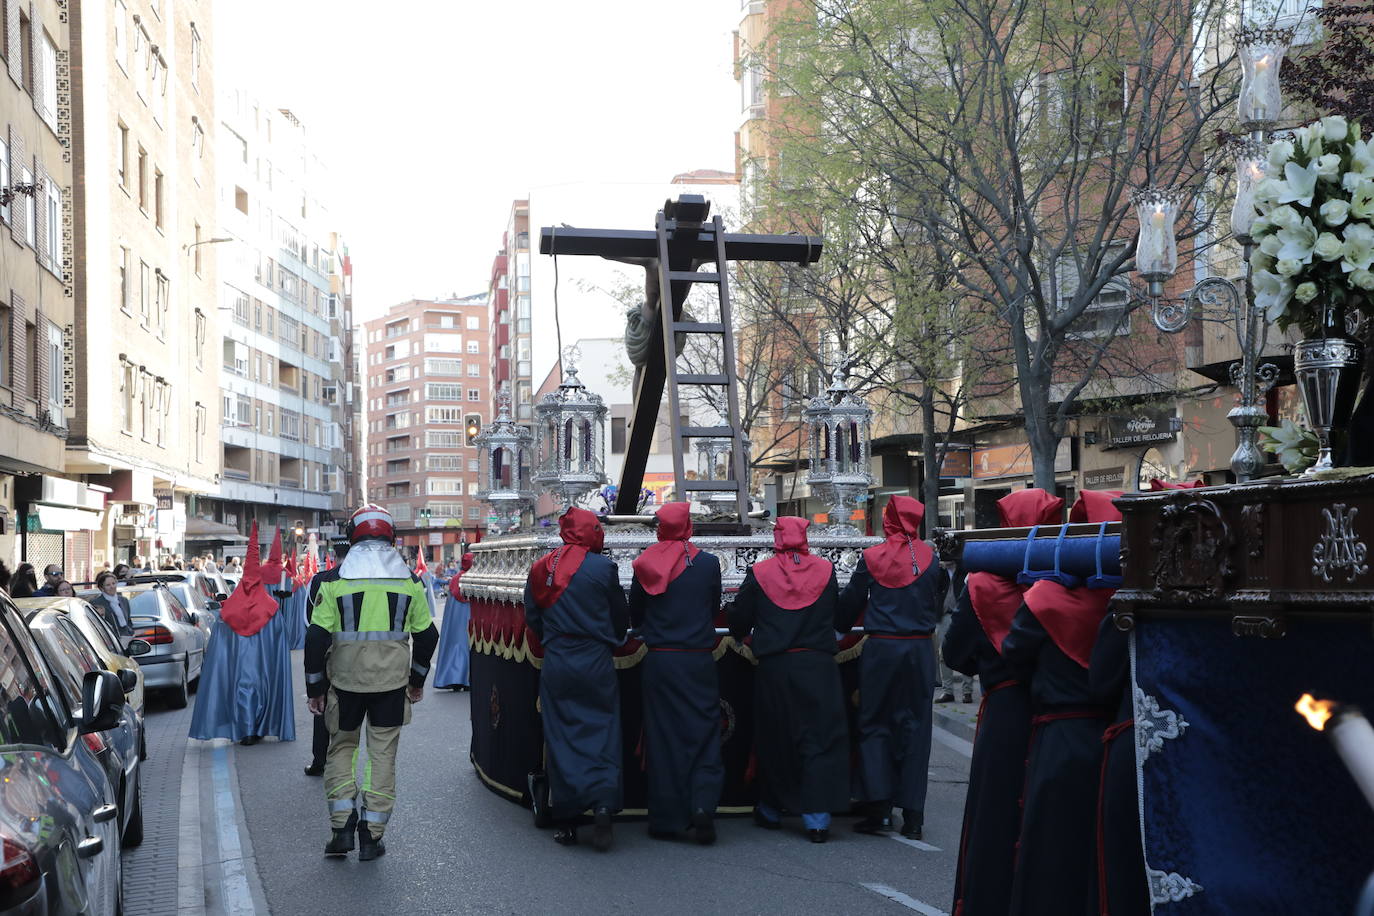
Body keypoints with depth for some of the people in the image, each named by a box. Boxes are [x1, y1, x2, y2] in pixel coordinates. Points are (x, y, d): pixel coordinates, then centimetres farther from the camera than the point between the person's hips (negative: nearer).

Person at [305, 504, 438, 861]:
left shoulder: (336, 579, -3)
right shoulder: (409, 580, 3)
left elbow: (317, 637, -6)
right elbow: (427, 634, 9)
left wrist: (315, 687, 3)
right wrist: (417, 679, 21)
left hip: (346, 679, -1)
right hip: (392, 681, 1)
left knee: (342, 747, 16)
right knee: (383, 753, 8)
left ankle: (343, 827, 7)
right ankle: (372, 835, 9)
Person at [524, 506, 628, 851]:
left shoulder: (540, 568, 3)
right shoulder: (602, 567, -7)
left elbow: (532, 617, 10)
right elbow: (621, 617, 3)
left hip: (555, 664, 3)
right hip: (595, 664, -3)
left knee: (561, 738, 8)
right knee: (601, 733, 4)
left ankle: (566, 822, 10)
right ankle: (603, 804, -13)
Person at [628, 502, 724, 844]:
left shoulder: (645, 563, -3)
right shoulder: (708, 562, -4)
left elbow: (635, 614, 7)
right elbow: (714, 608, 9)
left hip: (658, 662, 1)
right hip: (699, 661, -1)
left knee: (661, 737, 7)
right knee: (703, 732, 6)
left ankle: (665, 819, 11)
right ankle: (703, 804, -11)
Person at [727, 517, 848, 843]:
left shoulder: (760, 572, -4)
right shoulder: (825, 570, 0)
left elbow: (738, 620, 2)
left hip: (774, 667, 0)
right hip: (819, 666, 0)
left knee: (773, 739, 13)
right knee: (820, 738, 2)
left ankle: (771, 810, 25)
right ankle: (817, 818, -4)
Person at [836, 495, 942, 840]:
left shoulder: (872, 558, -4)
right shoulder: (930, 558, -1)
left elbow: (850, 603, 5)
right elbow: (938, 606, 9)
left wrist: (838, 629, 24)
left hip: (880, 649, -1)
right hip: (920, 650, 1)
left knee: (875, 725, 9)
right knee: (914, 727, 7)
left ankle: (879, 808, 2)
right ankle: (912, 816, 7)